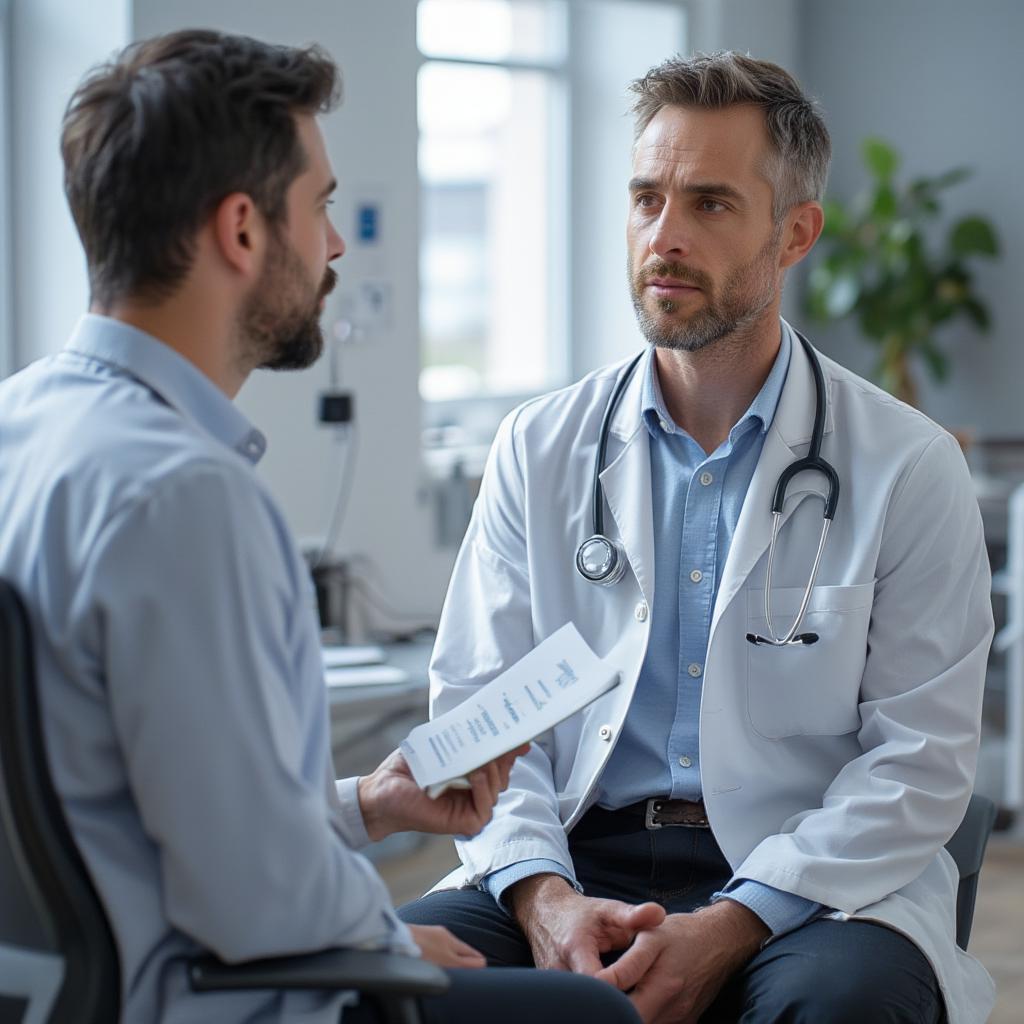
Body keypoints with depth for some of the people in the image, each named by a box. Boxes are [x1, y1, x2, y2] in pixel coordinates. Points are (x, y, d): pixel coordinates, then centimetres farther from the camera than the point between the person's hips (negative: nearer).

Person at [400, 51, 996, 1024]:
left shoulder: (910, 469, 1)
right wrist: (544, 895, -13)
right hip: (576, 862, 2)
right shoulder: (539, 450, 10)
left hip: (812, 887, -1)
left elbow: (919, 759, -4)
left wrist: (732, 924, -16)